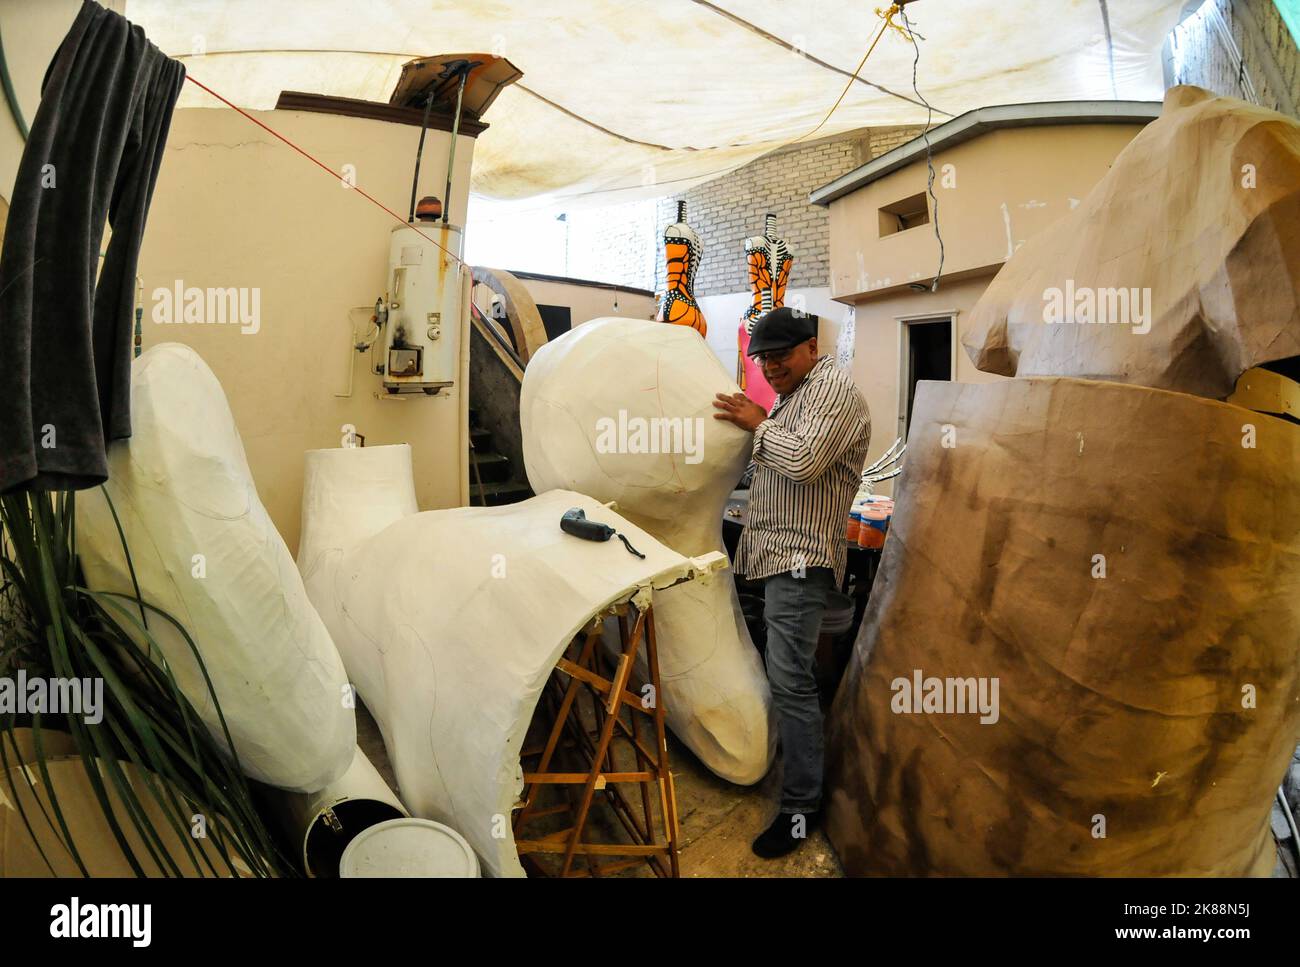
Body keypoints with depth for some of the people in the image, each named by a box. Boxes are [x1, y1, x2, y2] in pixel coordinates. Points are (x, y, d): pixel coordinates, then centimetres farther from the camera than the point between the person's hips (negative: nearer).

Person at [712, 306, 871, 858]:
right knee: (785, 672, 18)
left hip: (800, 558, -10)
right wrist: (753, 425, 11)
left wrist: (758, 424, -12)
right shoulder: (788, 395, 21)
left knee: (790, 679, -9)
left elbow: (804, 460, -23)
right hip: (777, 553, 10)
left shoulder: (833, 388, -10)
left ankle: (802, 806, 1)